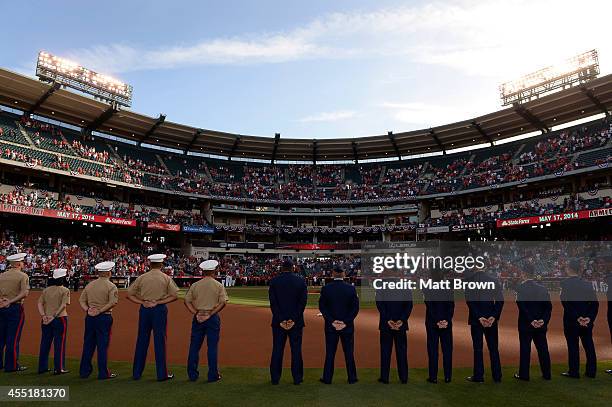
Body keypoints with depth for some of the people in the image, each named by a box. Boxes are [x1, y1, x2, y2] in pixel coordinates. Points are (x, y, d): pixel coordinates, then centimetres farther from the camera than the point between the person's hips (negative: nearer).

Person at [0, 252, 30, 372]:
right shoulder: (23, 276, -7)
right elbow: (25, 293, -19)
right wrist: (11, 302, -14)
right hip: (15, 308, -5)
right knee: (13, 337, -1)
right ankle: (12, 365, 4)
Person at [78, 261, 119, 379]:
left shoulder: (89, 285, 11)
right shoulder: (111, 286, -8)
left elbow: (81, 300, 9)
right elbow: (113, 302, -19)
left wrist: (87, 310, -2)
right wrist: (100, 311, -14)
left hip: (89, 317, 6)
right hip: (104, 317, -5)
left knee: (88, 344, 14)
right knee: (103, 344, 0)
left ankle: (84, 371, 23)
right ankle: (103, 373, 6)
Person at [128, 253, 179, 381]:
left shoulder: (142, 278, 3)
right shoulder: (166, 278, -4)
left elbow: (129, 294, 4)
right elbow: (174, 296, -9)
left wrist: (142, 302, -3)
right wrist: (159, 302, -7)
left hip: (144, 309, 3)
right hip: (160, 310, -3)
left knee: (142, 340, 12)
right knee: (160, 341, 2)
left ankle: (136, 373, 21)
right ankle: (162, 374, 8)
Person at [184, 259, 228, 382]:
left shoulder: (195, 285, 3)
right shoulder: (219, 285, -3)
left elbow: (187, 301, -1)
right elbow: (223, 303, -10)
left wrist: (196, 313, -6)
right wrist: (210, 314, -9)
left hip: (198, 318, 2)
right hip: (213, 318, -2)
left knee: (194, 346, 11)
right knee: (212, 346, 4)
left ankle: (192, 374, 17)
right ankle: (213, 375, 9)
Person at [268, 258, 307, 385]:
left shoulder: (274, 281, -1)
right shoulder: (300, 280, -1)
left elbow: (273, 302, -6)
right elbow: (303, 301, -7)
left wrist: (281, 320, -7)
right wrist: (294, 319, -7)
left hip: (278, 321, 0)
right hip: (296, 321, 0)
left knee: (277, 349, 9)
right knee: (296, 350, 8)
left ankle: (275, 378, 16)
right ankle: (297, 378, 14)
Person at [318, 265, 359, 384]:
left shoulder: (326, 288, -6)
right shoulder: (351, 288, -6)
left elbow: (322, 307, -6)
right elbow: (355, 308, -7)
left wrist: (332, 322, -5)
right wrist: (346, 322, -6)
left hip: (330, 326, 0)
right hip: (348, 326, 0)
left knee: (330, 353, 9)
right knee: (349, 352, 12)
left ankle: (327, 378, 16)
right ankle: (352, 378, 20)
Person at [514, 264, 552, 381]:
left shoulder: (520, 289, -12)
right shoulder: (543, 288, 2)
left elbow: (522, 307, -19)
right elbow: (549, 307, -2)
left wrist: (531, 321, -13)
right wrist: (543, 320, -7)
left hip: (525, 324, -4)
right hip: (541, 325, 4)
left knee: (525, 350, 4)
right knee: (543, 349, 14)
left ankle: (524, 375, 11)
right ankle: (547, 374, 22)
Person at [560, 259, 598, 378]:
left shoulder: (565, 284, -11)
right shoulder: (588, 284, 4)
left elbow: (566, 303, -18)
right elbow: (595, 303, -1)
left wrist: (577, 318, -13)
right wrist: (589, 317, -5)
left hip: (571, 321, -4)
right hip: (588, 321, 5)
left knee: (573, 347, 3)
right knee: (589, 346, 13)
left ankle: (574, 372, 9)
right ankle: (591, 372, 21)